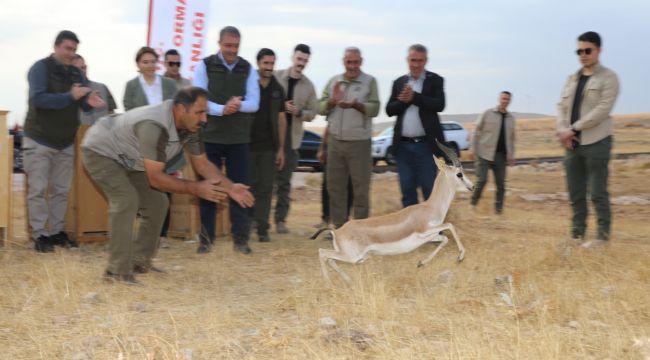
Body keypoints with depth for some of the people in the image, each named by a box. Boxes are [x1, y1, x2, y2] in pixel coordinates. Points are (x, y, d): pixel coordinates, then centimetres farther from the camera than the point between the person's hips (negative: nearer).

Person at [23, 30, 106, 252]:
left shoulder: (76, 73, 6)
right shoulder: (40, 68, -12)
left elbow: (84, 102, 1)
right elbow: (38, 99, -26)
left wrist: (92, 102, -24)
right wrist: (71, 96, -34)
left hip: (66, 143, 6)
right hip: (39, 141, -6)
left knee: (61, 190, 10)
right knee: (38, 190, -1)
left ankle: (57, 231, 20)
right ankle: (39, 235, 4)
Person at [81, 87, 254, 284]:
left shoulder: (190, 127, -13)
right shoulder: (154, 127, -39)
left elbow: (202, 163, -1)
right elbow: (155, 178, -35)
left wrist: (230, 188, -13)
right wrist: (196, 189, -30)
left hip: (127, 159, 9)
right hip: (100, 151, -9)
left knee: (157, 202, 3)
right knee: (126, 200, -26)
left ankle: (139, 261, 15)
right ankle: (118, 270, -18)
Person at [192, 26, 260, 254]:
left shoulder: (248, 70, 7)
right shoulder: (204, 66, 0)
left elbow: (254, 103, -2)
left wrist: (238, 105, -23)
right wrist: (222, 109, -24)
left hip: (239, 138, 2)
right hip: (210, 136, -1)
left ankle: (240, 238, 10)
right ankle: (206, 238, 14)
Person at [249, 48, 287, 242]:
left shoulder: (277, 89, 9)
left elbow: (281, 119, 11)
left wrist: (281, 149, 6)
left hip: (269, 147, 3)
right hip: (247, 145, -3)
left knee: (265, 188, 2)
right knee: (247, 186, 1)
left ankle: (262, 228, 5)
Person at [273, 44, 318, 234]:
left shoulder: (309, 86, 6)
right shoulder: (275, 77, -1)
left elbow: (312, 113, 6)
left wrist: (299, 112, -13)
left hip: (292, 136, 2)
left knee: (284, 181, 4)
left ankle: (281, 219, 10)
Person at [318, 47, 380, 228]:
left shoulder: (369, 82, 0)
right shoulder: (333, 81, 11)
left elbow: (374, 109, -10)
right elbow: (321, 108, 6)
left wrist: (356, 105, -25)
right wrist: (333, 100, -13)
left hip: (359, 143, -4)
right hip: (335, 142, 4)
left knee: (361, 188, 0)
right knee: (335, 186, 8)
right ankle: (339, 226, 18)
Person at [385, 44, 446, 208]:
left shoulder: (435, 80, 2)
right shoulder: (399, 82, 11)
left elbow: (439, 105, -13)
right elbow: (389, 110, 5)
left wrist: (414, 97, -16)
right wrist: (404, 101, -13)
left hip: (425, 145, -3)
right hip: (403, 145, 4)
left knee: (430, 189, -1)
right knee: (407, 190, 8)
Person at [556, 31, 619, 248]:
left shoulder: (608, 78, -1)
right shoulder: (572, 79, 17)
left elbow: (602, 109, -12)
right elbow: (562, 107, 11)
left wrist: (573, 128, -15)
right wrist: (562, 131, -7)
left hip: (596, 142, -6)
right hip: (572, 144, 6)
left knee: (598, 193, -5)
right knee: (576, 194, 8)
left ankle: (603, 237, 3)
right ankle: (577, 235, 15)